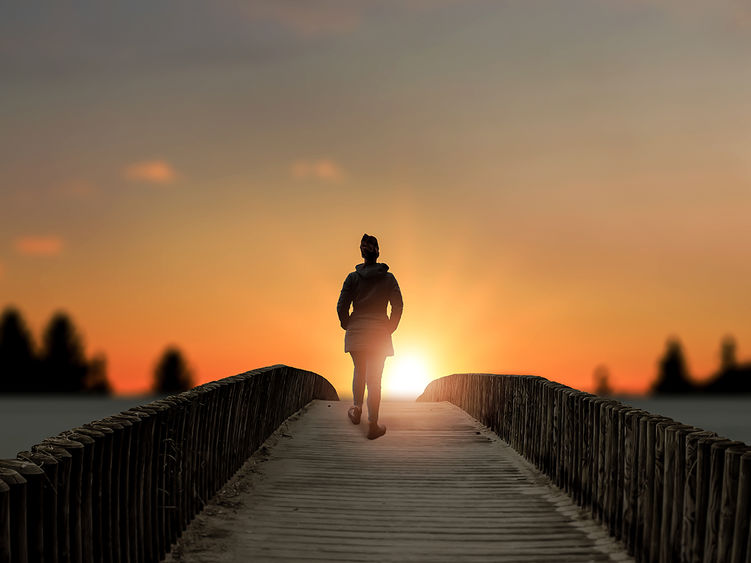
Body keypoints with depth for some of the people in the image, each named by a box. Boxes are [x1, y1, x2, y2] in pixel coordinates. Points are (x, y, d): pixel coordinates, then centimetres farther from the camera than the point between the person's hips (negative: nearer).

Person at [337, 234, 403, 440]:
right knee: (374, 378, 0)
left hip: (356, 331, 1)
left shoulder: (353, 278, -2)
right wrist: (390, 328, 8)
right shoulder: (388, 278, -1)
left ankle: (357, 409, 19)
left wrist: (347, 325, 11)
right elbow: (398, 306, -3)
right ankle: (373, 425, -3)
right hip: (379, 333, -1)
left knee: (359, 372, 24)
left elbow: (342, 306, -5)